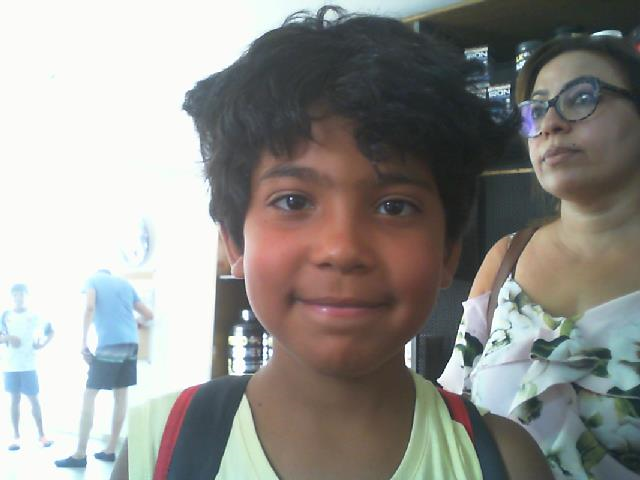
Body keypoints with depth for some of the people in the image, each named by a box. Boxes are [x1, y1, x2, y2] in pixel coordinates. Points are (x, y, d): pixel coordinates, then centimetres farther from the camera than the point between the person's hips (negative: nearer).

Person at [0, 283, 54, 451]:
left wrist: (43, 344, -7)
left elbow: (50, 331, 9)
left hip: (29, 365, -1)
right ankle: (16, 436, 12)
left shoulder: (34, 315, 3)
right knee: (15, 399, 6)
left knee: (33, 399, 1)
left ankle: (41, 434, 9)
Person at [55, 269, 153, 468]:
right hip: (131, 344, 5)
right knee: (121, 396, 11)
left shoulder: (93, 280, 9)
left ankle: (80, 455, 2)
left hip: (110, 344, -5)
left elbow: (90, 308, -11)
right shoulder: (125, 283, 21)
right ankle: (110, 450, 17)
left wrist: (83, 343, -9)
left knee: (89, 396, 2)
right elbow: (149, 315, 20)